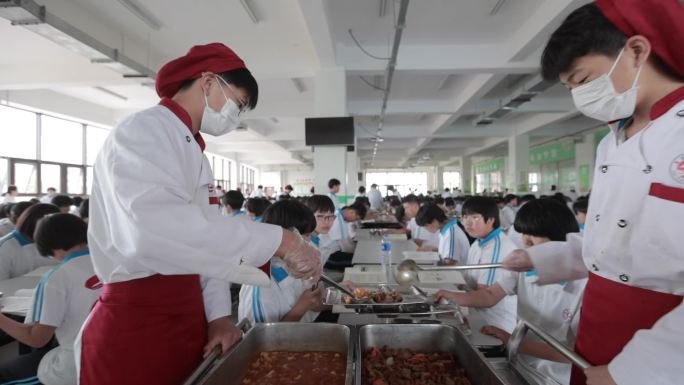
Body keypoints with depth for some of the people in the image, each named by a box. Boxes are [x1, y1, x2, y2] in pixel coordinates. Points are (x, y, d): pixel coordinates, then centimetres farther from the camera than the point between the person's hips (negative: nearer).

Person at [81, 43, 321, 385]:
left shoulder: (192, 152, 13)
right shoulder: (142, 131, -15)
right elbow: (155, 229, -34)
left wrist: (218, 315, 3)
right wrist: (278, 241, -33)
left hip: (187, 316, 8)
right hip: (136, 324, -8)